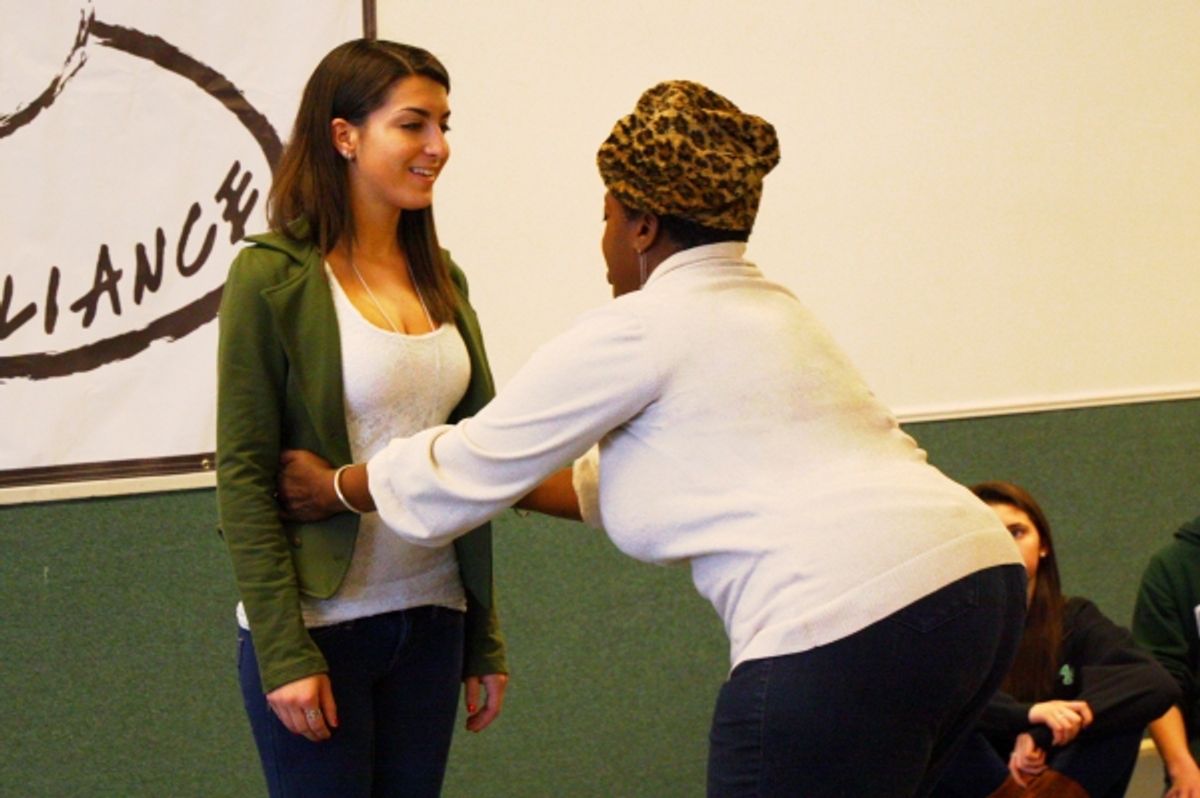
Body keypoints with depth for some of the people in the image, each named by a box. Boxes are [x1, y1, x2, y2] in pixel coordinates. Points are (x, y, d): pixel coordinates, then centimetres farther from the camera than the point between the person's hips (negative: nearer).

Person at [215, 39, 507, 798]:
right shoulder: (273, 277, -9)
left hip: (431, 620, 5)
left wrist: (486, 641, 11)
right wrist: (284, 652, -15)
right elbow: (243, 476, -11)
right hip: (317, 622, -5)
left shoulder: (440, 278, 9)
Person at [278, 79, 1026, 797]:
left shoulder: (636, 330, 1)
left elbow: (475, 461, 10)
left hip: (853, 618, -9)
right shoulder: (771, 309, 27)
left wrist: (336, 488, 26)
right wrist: (516, 487, 43)